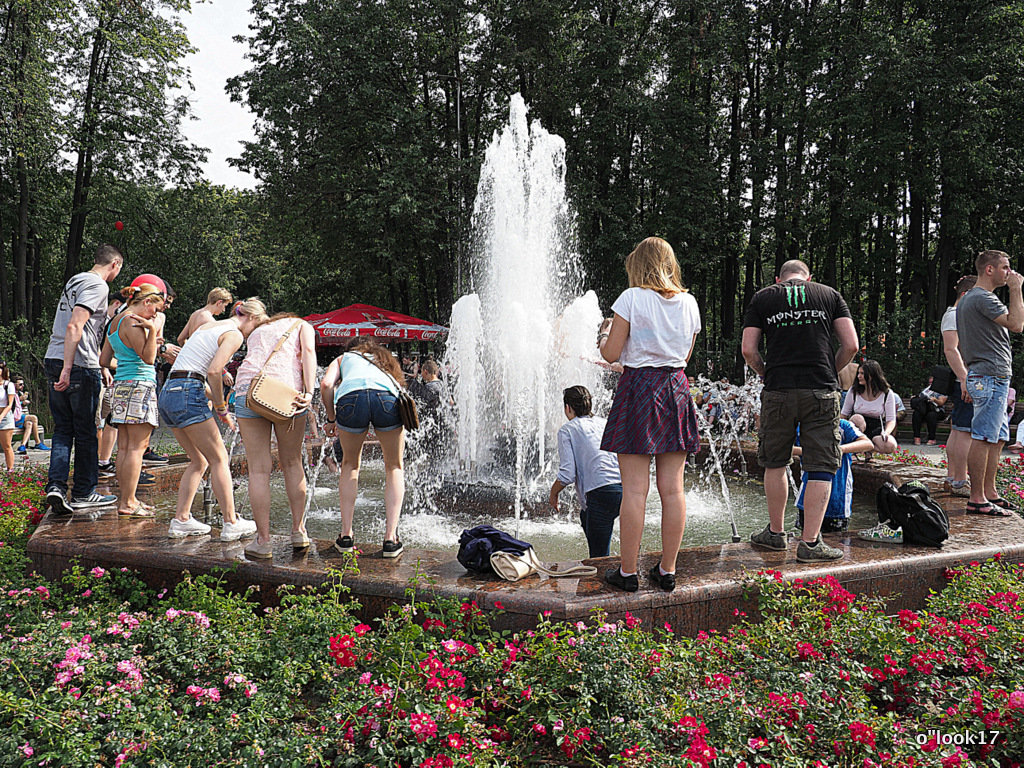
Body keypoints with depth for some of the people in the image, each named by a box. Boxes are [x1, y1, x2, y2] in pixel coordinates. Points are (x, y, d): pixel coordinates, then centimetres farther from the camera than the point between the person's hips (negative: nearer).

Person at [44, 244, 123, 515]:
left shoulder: (75, 280, 21)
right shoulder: (98, 286, -9)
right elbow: (75, 327, -21)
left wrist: (101, 365, 28)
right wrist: (67, 369, -23)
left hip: (54, 361, 9)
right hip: (80, 366, -8)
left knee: (62, 429, 10)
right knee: (85, 431, 3)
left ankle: (56, 485, -1)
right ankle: (83, 493, 11)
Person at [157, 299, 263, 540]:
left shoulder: (209, 326, 23)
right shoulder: (234, 334, -4)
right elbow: (214, 371, -18)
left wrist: (214, 401, 18)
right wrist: (222, 409, -7)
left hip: (168, 392, 9)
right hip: (188, 393, -9)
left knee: (199, 461, 16)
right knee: (219, 459, -1)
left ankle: (181, 520, 14)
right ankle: (231, 523, 1)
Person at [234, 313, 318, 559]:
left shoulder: (257, 331, 34)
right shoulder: (302, 326, 24)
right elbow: (308, 351, 0)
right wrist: (309, 392, -10)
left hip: (248, 389, 2)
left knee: (259, 469, 3)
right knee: (292, 463, 14)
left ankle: (263, 540, 4)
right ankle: (298, 531, 19)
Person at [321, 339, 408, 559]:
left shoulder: (344, 357, 35)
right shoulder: (388, 362, 42)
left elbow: (326, 384, 17)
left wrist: (331, 419, 26)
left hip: (351, 397, -1)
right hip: (387, 398, 1)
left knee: (350, 465, 23)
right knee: (394, 467, 20)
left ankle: (346, 535, 19)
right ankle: (391, 538, 11)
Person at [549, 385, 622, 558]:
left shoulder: (567, 429, 6)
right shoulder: (605, 423, 22)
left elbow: (567, 474, -3)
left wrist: (553, 493, 15)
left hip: (603, 491, -7)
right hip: (628, 488, 7)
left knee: (599, 557, 3)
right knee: (585, 516, 33)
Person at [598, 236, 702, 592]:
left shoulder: (632, 298, -6)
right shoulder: (688, 302, 8)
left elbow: (611, 353, -6)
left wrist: (604, 333, 14)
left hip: (638, 389, -5)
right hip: (676, 389, 5)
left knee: (634, 489, -2)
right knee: (672, 488, 7)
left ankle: (628, 572, 5)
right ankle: (667, 571, 14)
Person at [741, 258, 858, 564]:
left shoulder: (762, 298, 11)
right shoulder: (829, 295, 11)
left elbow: (748, 349, 3)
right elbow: (851, 346, 4)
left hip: (778, 392, 1)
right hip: (821, 392, -1)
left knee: (775, 463, 15)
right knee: (821, 467, 4)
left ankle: (776, 533, 25)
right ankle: (810, 542, 2)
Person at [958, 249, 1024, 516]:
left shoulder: (968, 299, 21)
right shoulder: (982, 298, -12)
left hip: (994, 377, 11)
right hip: (991, 376, -11)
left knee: (997, 438, 14)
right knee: (983, 439, -9)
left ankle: (990, 493, 19)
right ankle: (977, 499, -7)